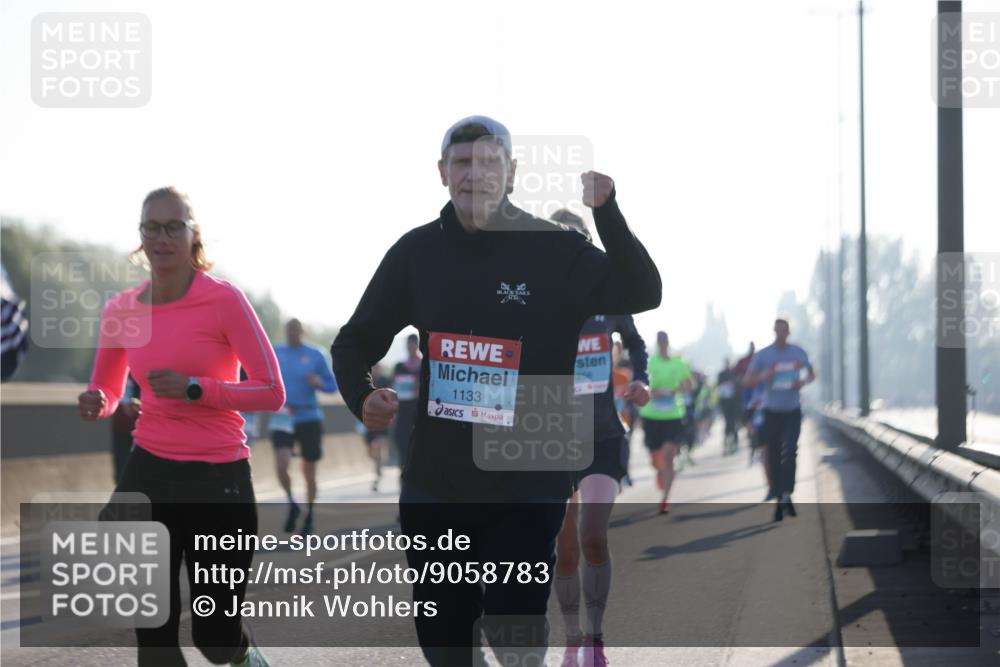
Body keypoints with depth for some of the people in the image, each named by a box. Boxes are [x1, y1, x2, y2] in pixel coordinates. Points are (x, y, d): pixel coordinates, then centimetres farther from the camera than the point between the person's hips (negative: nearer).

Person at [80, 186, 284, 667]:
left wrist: (194, 388, -20)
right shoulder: (121, 308, 3)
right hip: (147, 474, 4)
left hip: (219, 477, -4)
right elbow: (107, 391, 18)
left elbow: (273, 392, -9)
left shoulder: (224, 299, -10)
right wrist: (95, 405, -6)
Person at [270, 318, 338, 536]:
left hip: (309, 418, 0)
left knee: (309, 470, 6)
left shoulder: (315, 355, 0)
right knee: (281, 465, -18)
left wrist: (318, 383, -17)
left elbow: (332, 386, 3)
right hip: (282, 418, 0)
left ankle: (309, 517, 23)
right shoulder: (275, 353, 4)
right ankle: (292, 504, 8)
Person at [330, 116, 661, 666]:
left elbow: (643, 294, -16)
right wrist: (362, 398, -11)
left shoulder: (554, 249, -5)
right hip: (433, 487, 3)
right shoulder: (416, 252, 4)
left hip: (527, 488, -3)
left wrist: (605, 211, -29)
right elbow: (357, 340, 11)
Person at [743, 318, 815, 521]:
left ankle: (786, 495, -21)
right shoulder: (763, 355, -1)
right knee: (774, 457, 3)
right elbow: (746, 381, -2)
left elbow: (811, 374, 16)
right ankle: (778, 498, 13)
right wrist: (763, 377, -22)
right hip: (772, 411, 0)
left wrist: (803, 381, -8)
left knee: (789, 451, -18)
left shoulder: (798, 353, 3)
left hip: (793, 411, 0)